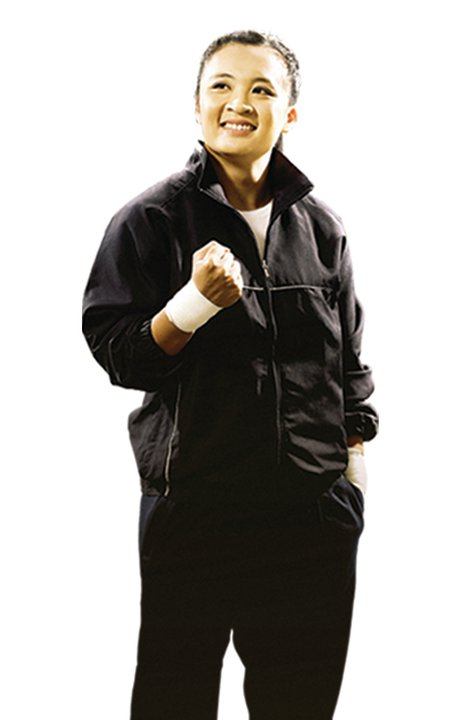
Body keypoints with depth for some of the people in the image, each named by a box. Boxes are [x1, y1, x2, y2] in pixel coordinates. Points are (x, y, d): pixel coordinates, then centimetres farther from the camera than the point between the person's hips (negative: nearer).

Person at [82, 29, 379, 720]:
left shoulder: (322, 227, 7)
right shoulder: (150, 219, -5)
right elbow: (116, 353, -8)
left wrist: (355, 451, 12)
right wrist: (196, 301, -22)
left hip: (316, 506, 4)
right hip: (193, 501, -3)